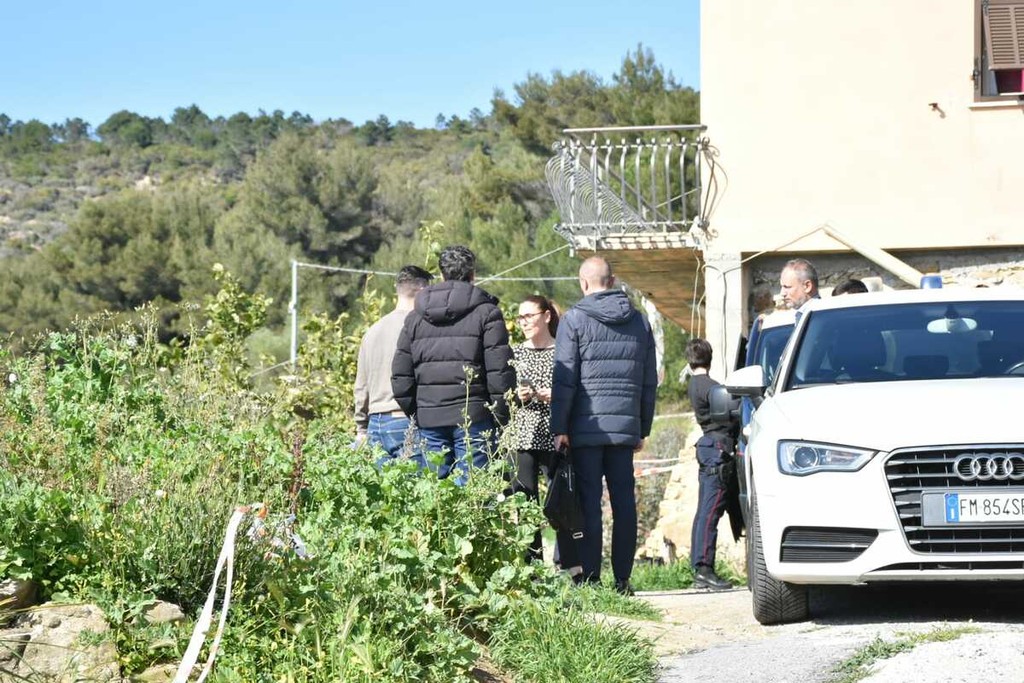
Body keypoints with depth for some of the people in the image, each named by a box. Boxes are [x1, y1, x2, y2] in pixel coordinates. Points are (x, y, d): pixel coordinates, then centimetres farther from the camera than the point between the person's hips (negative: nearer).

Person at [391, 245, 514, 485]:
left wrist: (414, 414, 18)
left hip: (429, 419, 4)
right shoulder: (485, 312, -2)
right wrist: (501, 416, 0)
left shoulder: (415, 317, 12)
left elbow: (400, 376, 11)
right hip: (473, 416, -4)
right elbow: (500, 371, -7)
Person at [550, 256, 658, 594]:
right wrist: (643, 428, 19)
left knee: (589, 502, -2)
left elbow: (565, 377, -7)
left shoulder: (575, 319, -3)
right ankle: (622, 579, 5)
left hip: (587, 425, -4)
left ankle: (590, 577, -4)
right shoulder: (640, 322, 11)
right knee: (624, 501, 5)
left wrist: (559, 427, -4)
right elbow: (649, 380, 13)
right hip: (625, 426, 4)